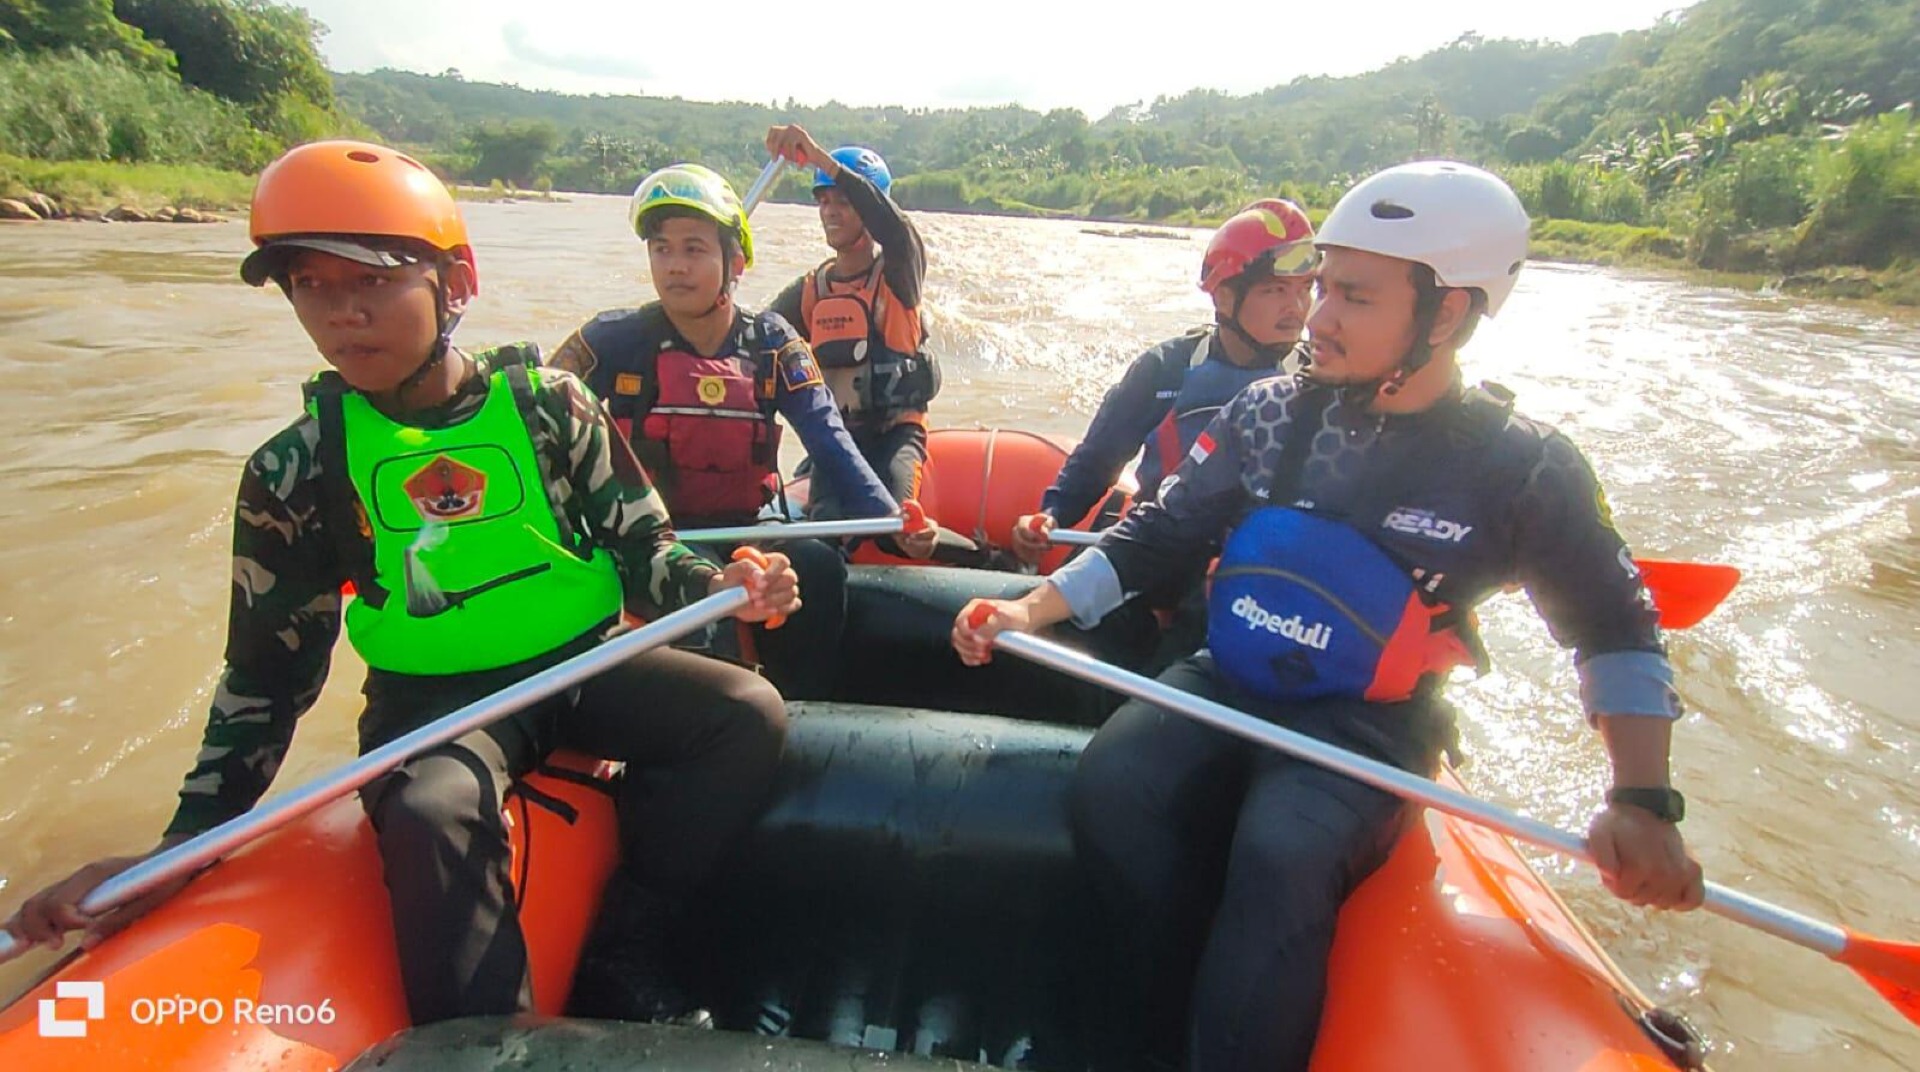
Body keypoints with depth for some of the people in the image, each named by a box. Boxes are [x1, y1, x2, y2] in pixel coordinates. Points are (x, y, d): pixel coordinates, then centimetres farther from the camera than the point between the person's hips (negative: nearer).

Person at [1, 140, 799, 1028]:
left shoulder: (547, 401, -4)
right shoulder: (293, 472, -2)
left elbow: (639, 543, 1)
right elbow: (269, 671, 4)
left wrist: (714, 586, -21)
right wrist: (185, 841, -4)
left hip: (583, 662, 2)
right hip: (433, 696, -1)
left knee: (750, 713, -19)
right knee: (433, 815, -34)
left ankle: (624, 959, -9)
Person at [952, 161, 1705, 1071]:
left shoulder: (1523, 469, -6)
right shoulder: (1273, 411, 0)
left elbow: (1614, 627, 6)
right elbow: (1159, 533, 5)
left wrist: (1642, 801, -7)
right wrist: (1034, 609, -7)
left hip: (1363, 729, -3)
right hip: (1223, 683, 3)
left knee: (1281, 858, -32)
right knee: (1110, 786, -24)